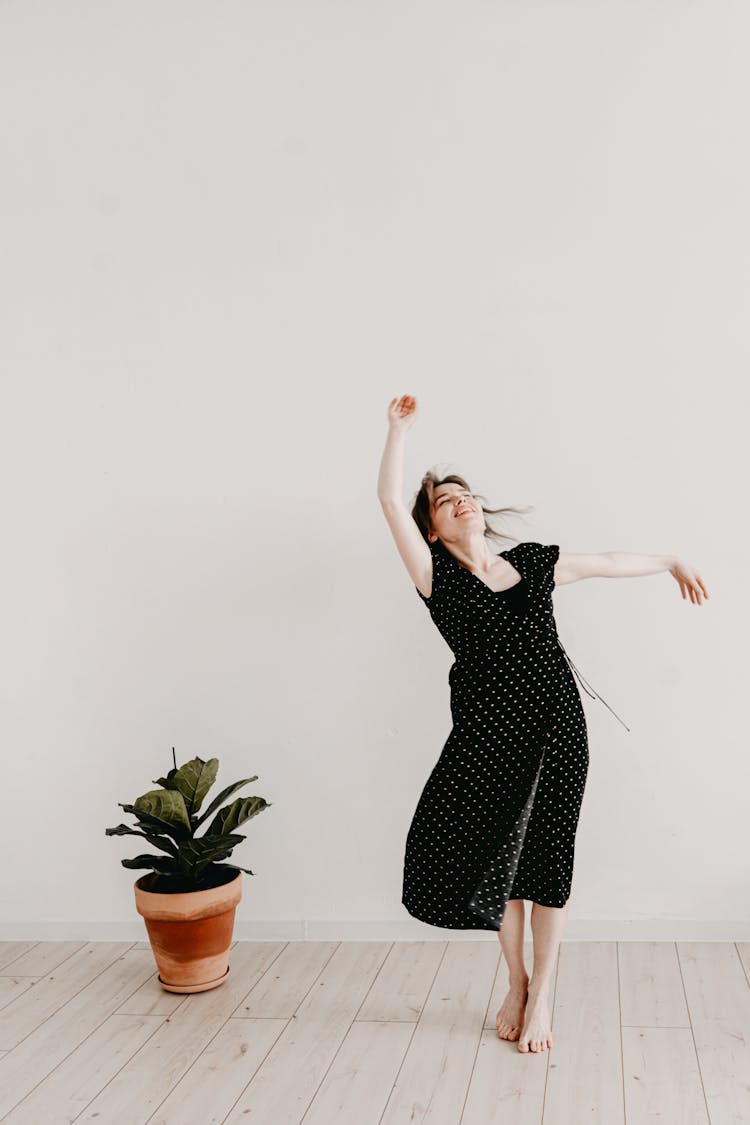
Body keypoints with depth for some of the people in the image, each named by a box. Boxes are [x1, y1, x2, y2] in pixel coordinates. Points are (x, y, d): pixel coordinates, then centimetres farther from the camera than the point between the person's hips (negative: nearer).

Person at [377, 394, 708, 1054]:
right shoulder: (436, 575, 0)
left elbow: (608, 563, 24)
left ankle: (542, 993, 20)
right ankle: (516, 982, 28)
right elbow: (390, 501, -10)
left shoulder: (534, 563, 10)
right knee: (494, 854, 4)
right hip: (487, 733, -2)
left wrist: (672, 563, 34)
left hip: (556, 727, 2)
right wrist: (399, 428, -10)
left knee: (547, 856, 5)